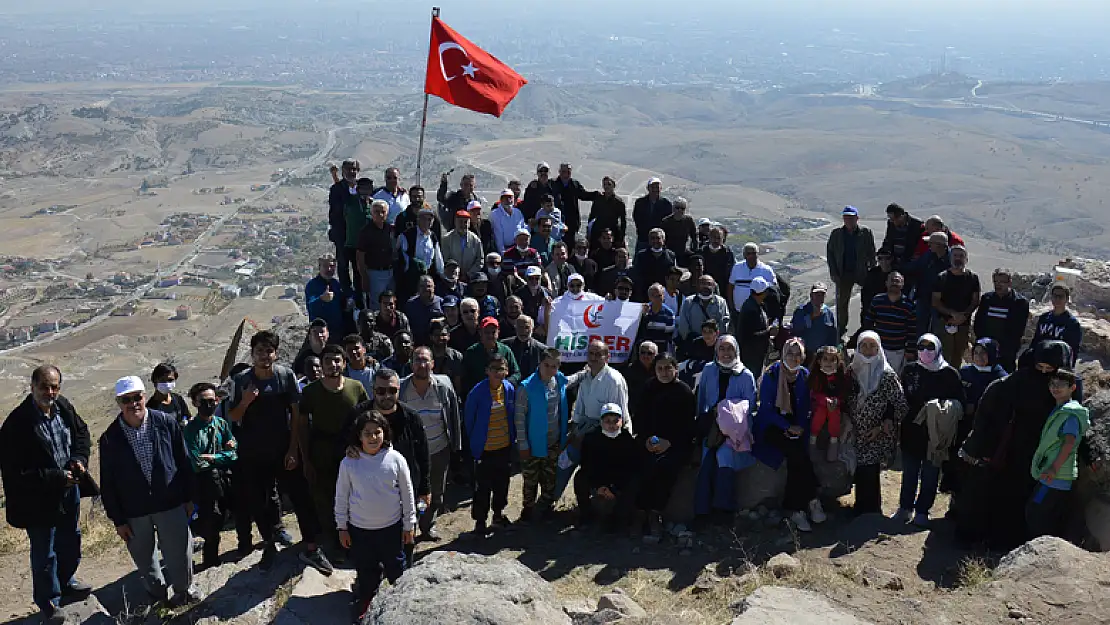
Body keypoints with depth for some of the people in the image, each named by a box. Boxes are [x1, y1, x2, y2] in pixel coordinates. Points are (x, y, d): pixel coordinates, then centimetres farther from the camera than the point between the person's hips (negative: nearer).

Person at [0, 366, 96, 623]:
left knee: (70, 542, 26)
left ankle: (66, 581, 51)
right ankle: (48, 602, 32)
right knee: (44, 552, 11)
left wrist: (79, 459, -9)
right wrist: (56, 478, -25)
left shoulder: (64, 407, -9)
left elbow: (82, 433, 9)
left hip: (69, 489, 6)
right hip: (39, 499, -6)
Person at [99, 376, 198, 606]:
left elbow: (183, 462, 1)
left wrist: (188, 498, 5)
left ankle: (184, 589, 36)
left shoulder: (167, 424, -9)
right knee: (144, 560, 14)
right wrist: (118, 520, -1)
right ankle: (157, 594, 39)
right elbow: (108, 484, -2)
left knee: (179, 553, 8)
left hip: (171, 503, 0)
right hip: (133, 512, 1)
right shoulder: (109, 439, -8)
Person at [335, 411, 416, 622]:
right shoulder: (349, 463, -12)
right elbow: (341, 497, -1)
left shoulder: (396, 459, -13)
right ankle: (365, 603, 40)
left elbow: (407, 493, -4)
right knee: (366, 571, 17)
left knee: (396, 569, 16)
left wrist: (409, 525, 0)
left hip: (392, 527, 0)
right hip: (359, 529, 0)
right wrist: (342, 527, 3)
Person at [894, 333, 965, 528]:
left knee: (930, 473, 11)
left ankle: (922, 511, 25)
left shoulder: (950, 374, -7)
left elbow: (959, 404, -4)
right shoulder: (909, 370, -1)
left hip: (937, 434, -2)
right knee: (909, 471, 14)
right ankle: (905, 508, 29)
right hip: (911, 431, 2)